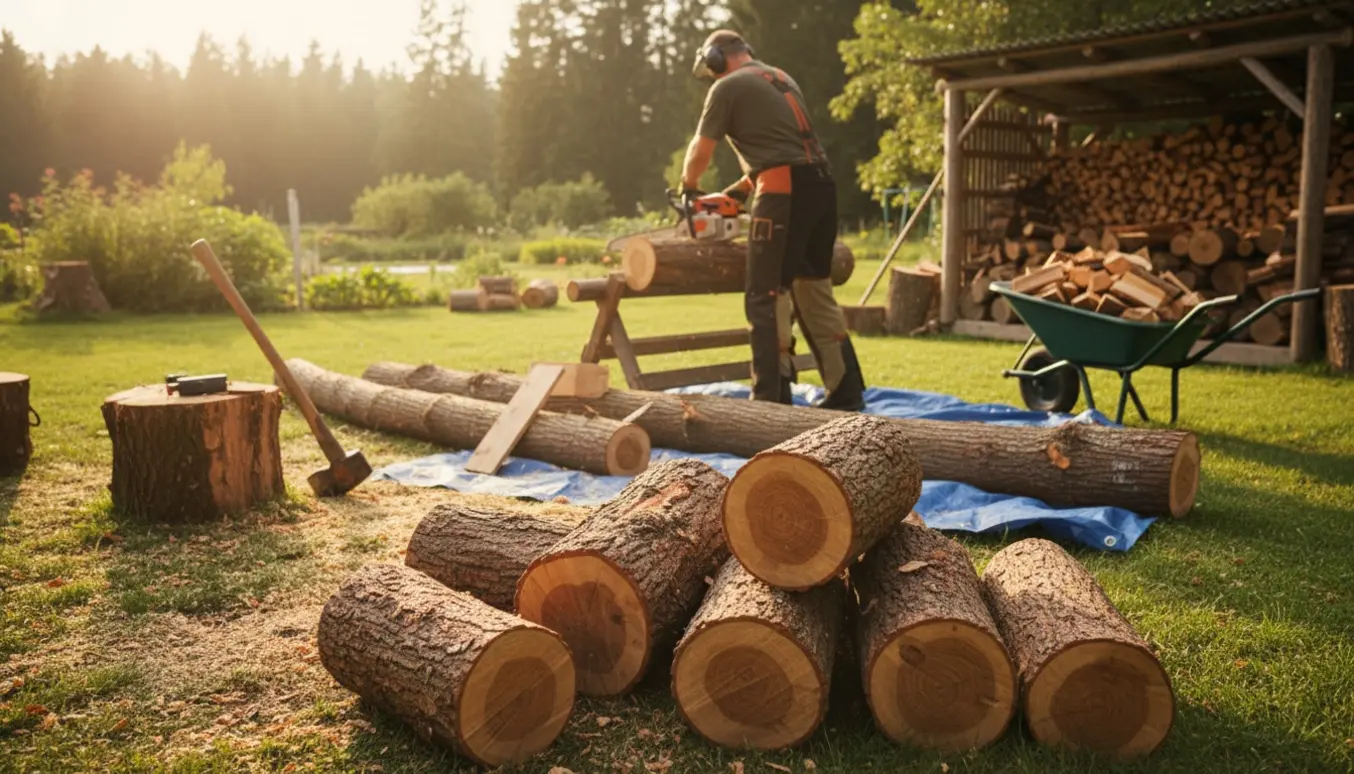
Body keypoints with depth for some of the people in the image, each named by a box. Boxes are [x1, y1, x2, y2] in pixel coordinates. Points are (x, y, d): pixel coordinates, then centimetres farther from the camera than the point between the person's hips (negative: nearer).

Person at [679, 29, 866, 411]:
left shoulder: (727, 86, 2)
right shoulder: (783, 80, 26)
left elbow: (701, 150, 8)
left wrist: (688, 187, 27)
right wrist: (740, 188, 30)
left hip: (785, 192, -8)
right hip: (821, 185, 8)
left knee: (767, 297, -3)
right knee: (815, 291, 13)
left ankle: (772, 397, -5)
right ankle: (846, 391, 15)